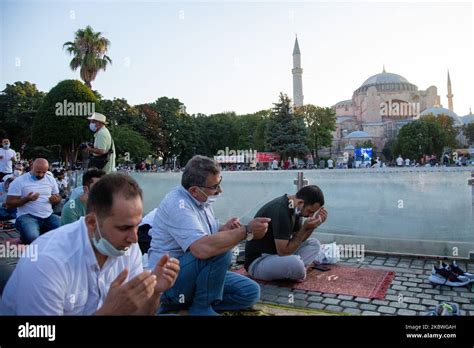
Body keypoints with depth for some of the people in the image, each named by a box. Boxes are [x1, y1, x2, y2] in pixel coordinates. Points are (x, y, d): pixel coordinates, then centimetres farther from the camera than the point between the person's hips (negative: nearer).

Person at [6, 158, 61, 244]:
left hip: (49, 216, 4)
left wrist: (55, 200, -8)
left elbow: (58, 197, 16)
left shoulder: (51, 179, 10)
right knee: (33, 238, -32)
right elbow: (9, 204, -4)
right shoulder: (19, 181, -3)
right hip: (27, 216, -4)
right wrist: (27, 199, -20)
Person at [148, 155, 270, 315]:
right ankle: (201, 307, -8)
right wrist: (247, 231, -32)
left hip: (196, 273, 9)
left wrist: (224, 229, -9)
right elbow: (203, 248, -41)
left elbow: (211, 239, 14)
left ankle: (181, 302, 4)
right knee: (220, 251, -32)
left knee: (250, 291, 0)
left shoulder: (200, 199, 3)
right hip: (170, 280, -9)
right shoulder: (179, 205, -26)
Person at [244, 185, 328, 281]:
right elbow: (283, 252, -26)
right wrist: (305, 228, -23)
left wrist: (313, 225, -7)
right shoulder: (280, 211, -27)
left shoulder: (293, 207, 2)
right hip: (257, 261, -9)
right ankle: (296, 274, -1)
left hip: (277, 254, 9)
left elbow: (297, 240, 7)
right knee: (295, 262, -35)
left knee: (314, 243, 8)